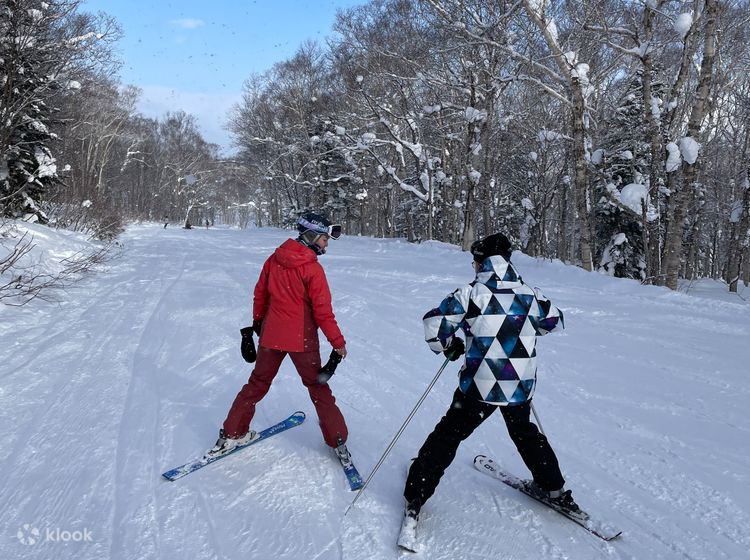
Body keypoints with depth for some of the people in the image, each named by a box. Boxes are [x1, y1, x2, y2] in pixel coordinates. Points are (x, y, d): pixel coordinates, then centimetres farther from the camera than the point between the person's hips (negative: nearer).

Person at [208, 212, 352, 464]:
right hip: (302, 339, -4)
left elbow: (260, 294, 9)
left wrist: (258, 322, 24)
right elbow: (322, 311, -17)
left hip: (271, 335, 5)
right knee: (318, 387, 11)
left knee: (258, 382, 19)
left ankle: (232, 434, 24)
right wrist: (338, 342, -8)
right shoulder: (312, 269, -17)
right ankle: (338, 441, 17)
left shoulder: (274, 259, 0)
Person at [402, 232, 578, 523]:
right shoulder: (529, 293, 2)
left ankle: (415, 495, 15)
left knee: (448, 435, 11)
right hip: (521, 386, 4)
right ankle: (554, 488, 41)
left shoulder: (472, 292, -10)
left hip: (480, 386, -4)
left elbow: (435, 322, -15)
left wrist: (447, 346, 4)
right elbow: (555, 320, 19)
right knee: (524, 432, 30)